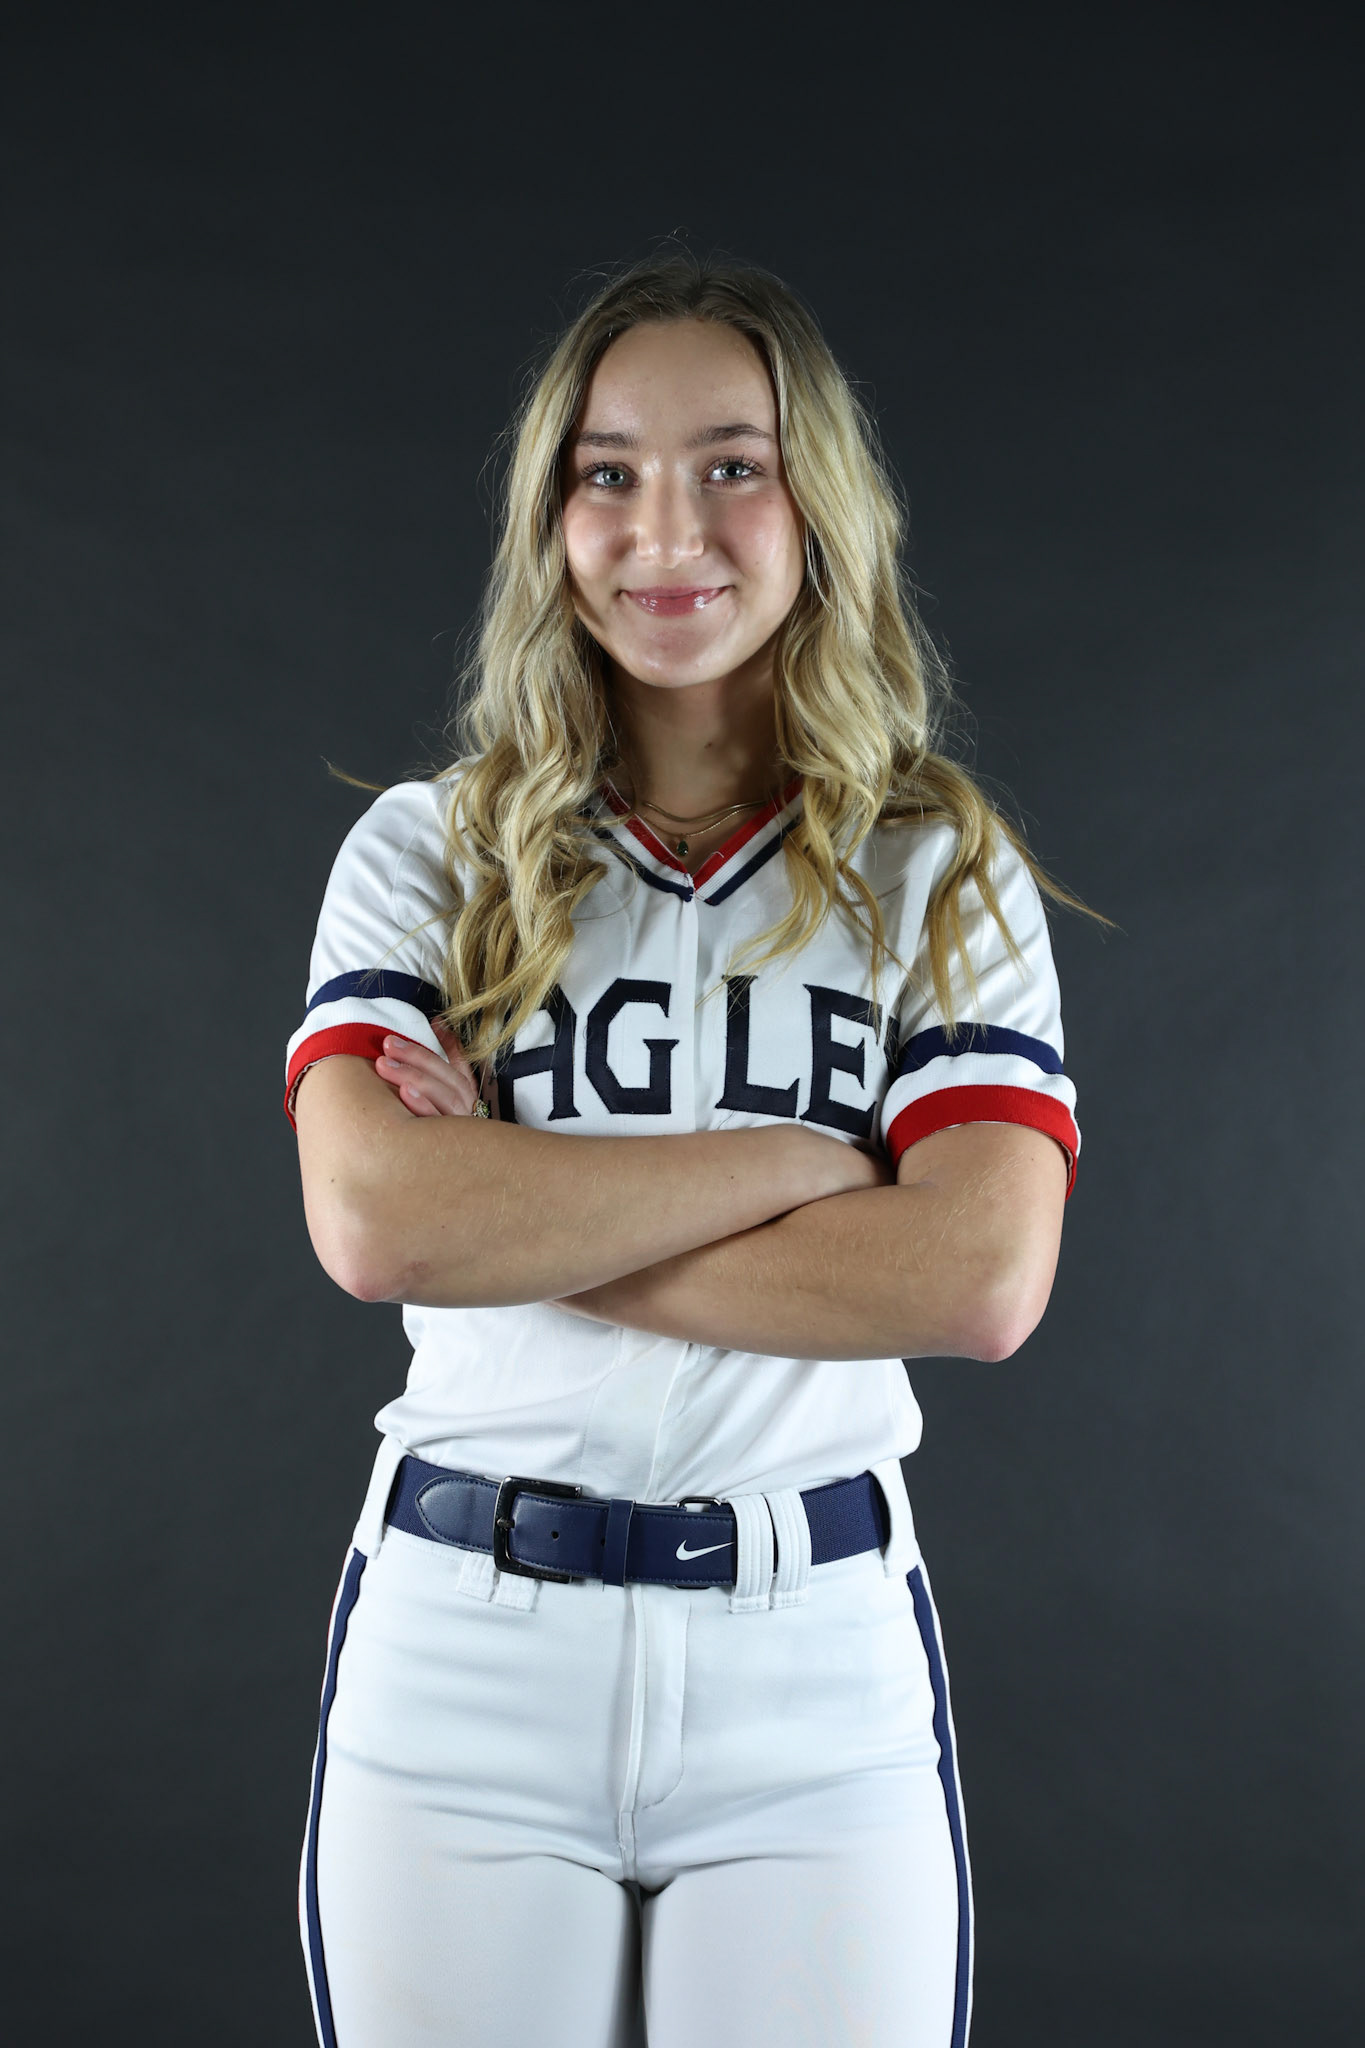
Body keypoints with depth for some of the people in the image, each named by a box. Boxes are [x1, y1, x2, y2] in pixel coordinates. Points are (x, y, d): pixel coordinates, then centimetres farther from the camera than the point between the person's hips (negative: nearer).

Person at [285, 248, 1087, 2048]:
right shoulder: (425, 854, 3)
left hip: (820, 1687, 0)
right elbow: (375, 1223, -13)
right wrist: (802, 1157, -13)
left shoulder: (945, 874, 3)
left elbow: (983, 1277, -12)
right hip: (462, 1652, 0)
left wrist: (521, 1223, -13)